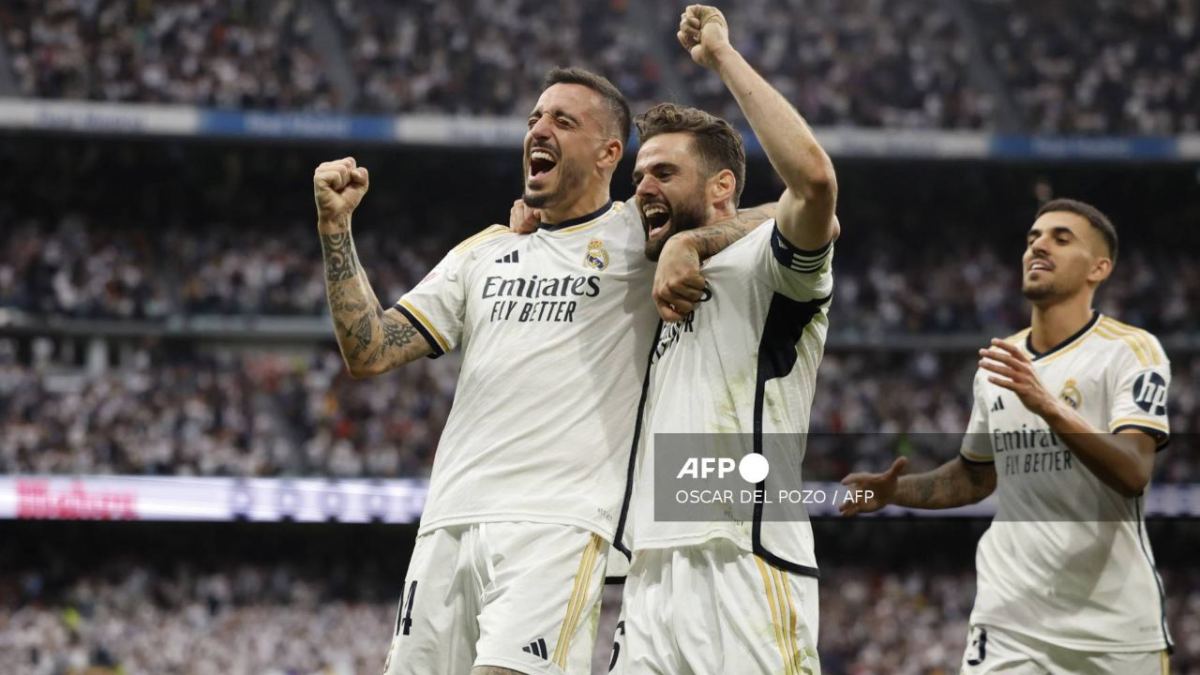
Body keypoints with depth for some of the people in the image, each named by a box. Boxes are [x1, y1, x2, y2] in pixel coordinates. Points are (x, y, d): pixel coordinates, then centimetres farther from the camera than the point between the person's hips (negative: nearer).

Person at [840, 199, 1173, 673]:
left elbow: (1133, 473, -20)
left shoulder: (1131, 350, -6)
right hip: (1008, 625, 4)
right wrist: (895, 491, 10)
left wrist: (1049, 407, -33)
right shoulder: (998, 365, 13)